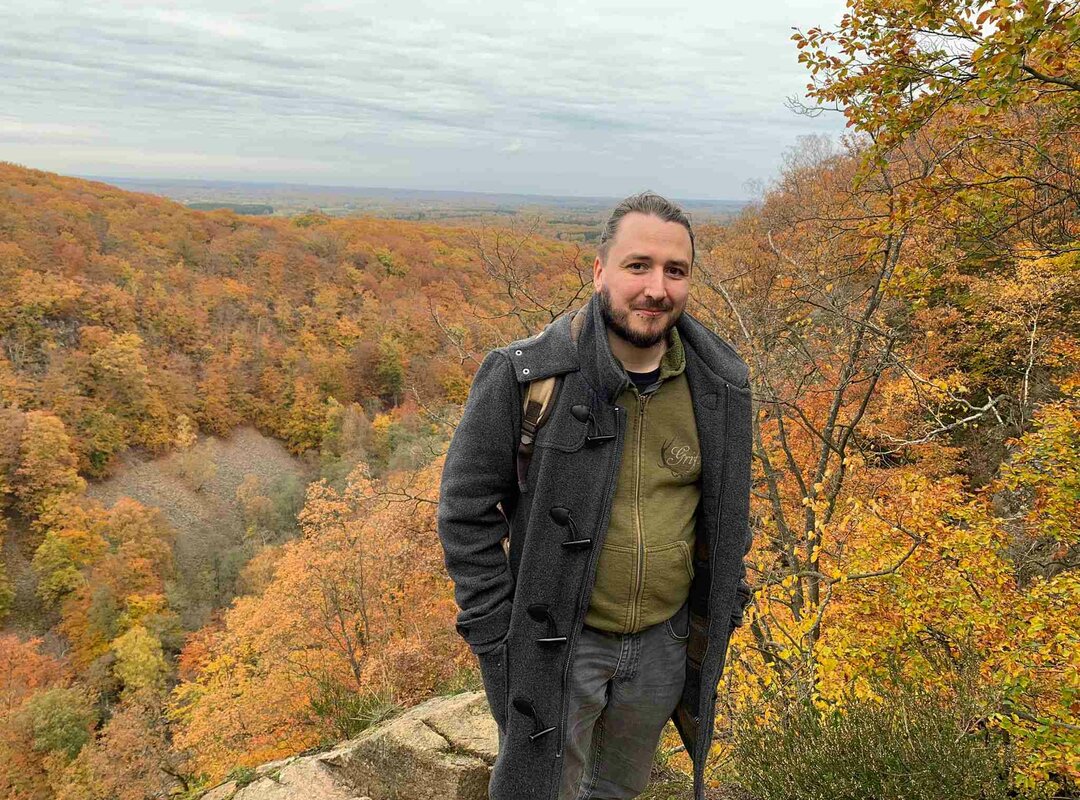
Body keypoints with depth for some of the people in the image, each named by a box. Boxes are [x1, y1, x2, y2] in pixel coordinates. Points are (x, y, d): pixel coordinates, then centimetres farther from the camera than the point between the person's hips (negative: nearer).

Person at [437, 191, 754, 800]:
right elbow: (466, 509, -11)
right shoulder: (524, 377, -19)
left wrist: (721, 610, 9)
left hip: (665, 642, 4)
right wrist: (499, 637, -12)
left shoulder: (722, 384, -6)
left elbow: (730, 507, 10)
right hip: (557, 643, -4)